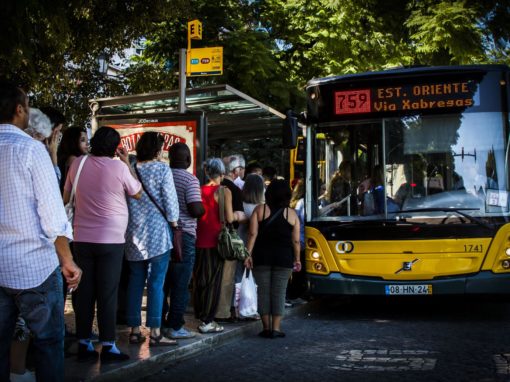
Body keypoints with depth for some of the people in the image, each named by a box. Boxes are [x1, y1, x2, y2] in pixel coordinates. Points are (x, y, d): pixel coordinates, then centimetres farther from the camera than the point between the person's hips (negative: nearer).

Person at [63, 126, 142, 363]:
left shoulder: (78, 163, 2)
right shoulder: (119, 167, -10)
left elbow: (66, 197, 11)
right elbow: (138, 193, 5)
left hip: (82, 238, 4)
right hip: (110, 239, -4)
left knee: (84, 292, 9)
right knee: (107, 294, 1)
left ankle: (83, 344, 14)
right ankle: (107, 346, 4)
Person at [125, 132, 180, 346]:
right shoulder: (162, 169, -8)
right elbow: (170, 200, -9)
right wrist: (173, 221, 4)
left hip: (134, 233, 5)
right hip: (158, 233, -4)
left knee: (135, 282, 11)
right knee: (156, 283, -1)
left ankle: (134, 331, 15)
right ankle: (155, 333, 0)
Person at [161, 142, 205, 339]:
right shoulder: (190, 179, -11)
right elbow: (196, 210, -18)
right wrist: (204, 208, 2)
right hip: (183, 235, -6)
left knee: (163, 281, 14)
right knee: (180, 284, 1)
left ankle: (160, 323, 19)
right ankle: (175, 326, 4)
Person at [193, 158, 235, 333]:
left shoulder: (199, 190, 5)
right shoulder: (224, 191, -8)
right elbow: (229, 219, -12)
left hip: (200, 241, 5)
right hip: (215, 241, -5)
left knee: (199, 280, 13)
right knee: (213, 281, 2)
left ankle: (200, 316, 22)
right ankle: (207, 321, 4)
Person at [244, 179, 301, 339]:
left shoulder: (259, 210, 0)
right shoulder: (291, 214, 2)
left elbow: (253, 234, -5)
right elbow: (296, 240, 1)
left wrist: (248, 254, -3)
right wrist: (297, 259, 9)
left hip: (262, 257, 0)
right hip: (284, 258, 0)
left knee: (263, 291, 6)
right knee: (279, 292, 3)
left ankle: (266, 327, 8)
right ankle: (276, 328, 1)